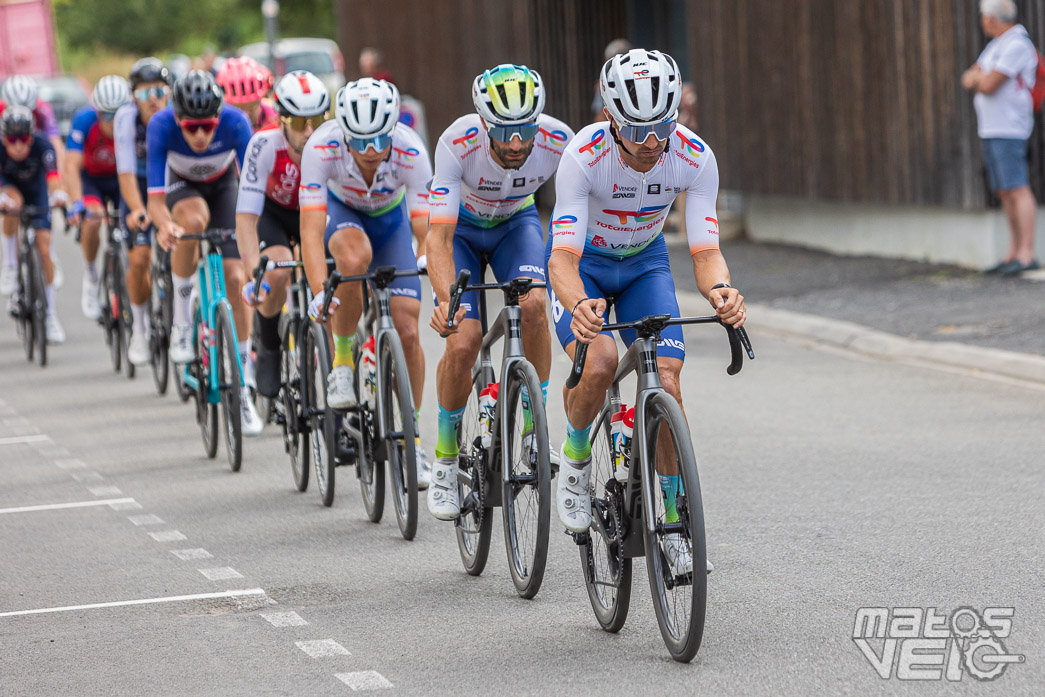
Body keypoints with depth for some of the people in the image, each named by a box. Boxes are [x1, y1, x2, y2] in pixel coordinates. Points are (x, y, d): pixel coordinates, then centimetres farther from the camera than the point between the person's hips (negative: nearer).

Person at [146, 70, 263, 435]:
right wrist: (164, 225, -59)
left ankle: (243, 389, -1)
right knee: (193, 218, -38)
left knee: (235, 278, -12)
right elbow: (155, 197, -38)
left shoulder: (235, 122, -34)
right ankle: (182, 316, -18)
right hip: (181, 187, -1)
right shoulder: (161, 126, -35)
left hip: (223, 186, 1)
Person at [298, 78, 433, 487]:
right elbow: (311, 229, -41)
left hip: (390, 216, 1)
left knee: (407, 330, -10)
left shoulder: (410, 152, -34)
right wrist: (319, 292, -54)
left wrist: (427, 259, -58)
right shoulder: (322, 147, -37)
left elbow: (426, 225, -36)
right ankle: (342, 358, -15)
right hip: (340, 210, -1)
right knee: (355, 257, -38)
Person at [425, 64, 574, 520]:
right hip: (461, 227, -1)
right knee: (463, 341, -17)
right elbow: (439, 237, -39)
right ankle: (445, 458, 4)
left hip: (516, 223, 2)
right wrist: (447, 299, -55)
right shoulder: (458, 144, -37)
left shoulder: (558, 141, -32)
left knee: (533, 303, -28)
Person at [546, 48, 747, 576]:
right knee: (598, 363, -30)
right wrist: (578, 305, -61)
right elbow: (564, 258, -39)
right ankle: (575, 456, 1)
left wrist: (721, 291, -51)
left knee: (666, 387, -14)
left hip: (645, 262, 2)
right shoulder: (584, 156, -35)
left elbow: (705, 251, -27)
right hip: (582, 261, -2)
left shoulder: (695, 158, -27)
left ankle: (669, 526, 0)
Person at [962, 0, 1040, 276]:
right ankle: (1014, 254, 8)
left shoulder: (1016, 46, -13)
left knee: (1017, 190, -14)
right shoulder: (996, 46, 19)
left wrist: (978, 76, 4)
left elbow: (988, 86, -18)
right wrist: (979, 76, -7)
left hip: (1008, 130, -10)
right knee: (1005, 194, 8)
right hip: (990, 129, 10)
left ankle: (1026, 254, -19)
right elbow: (968, 81, 15)